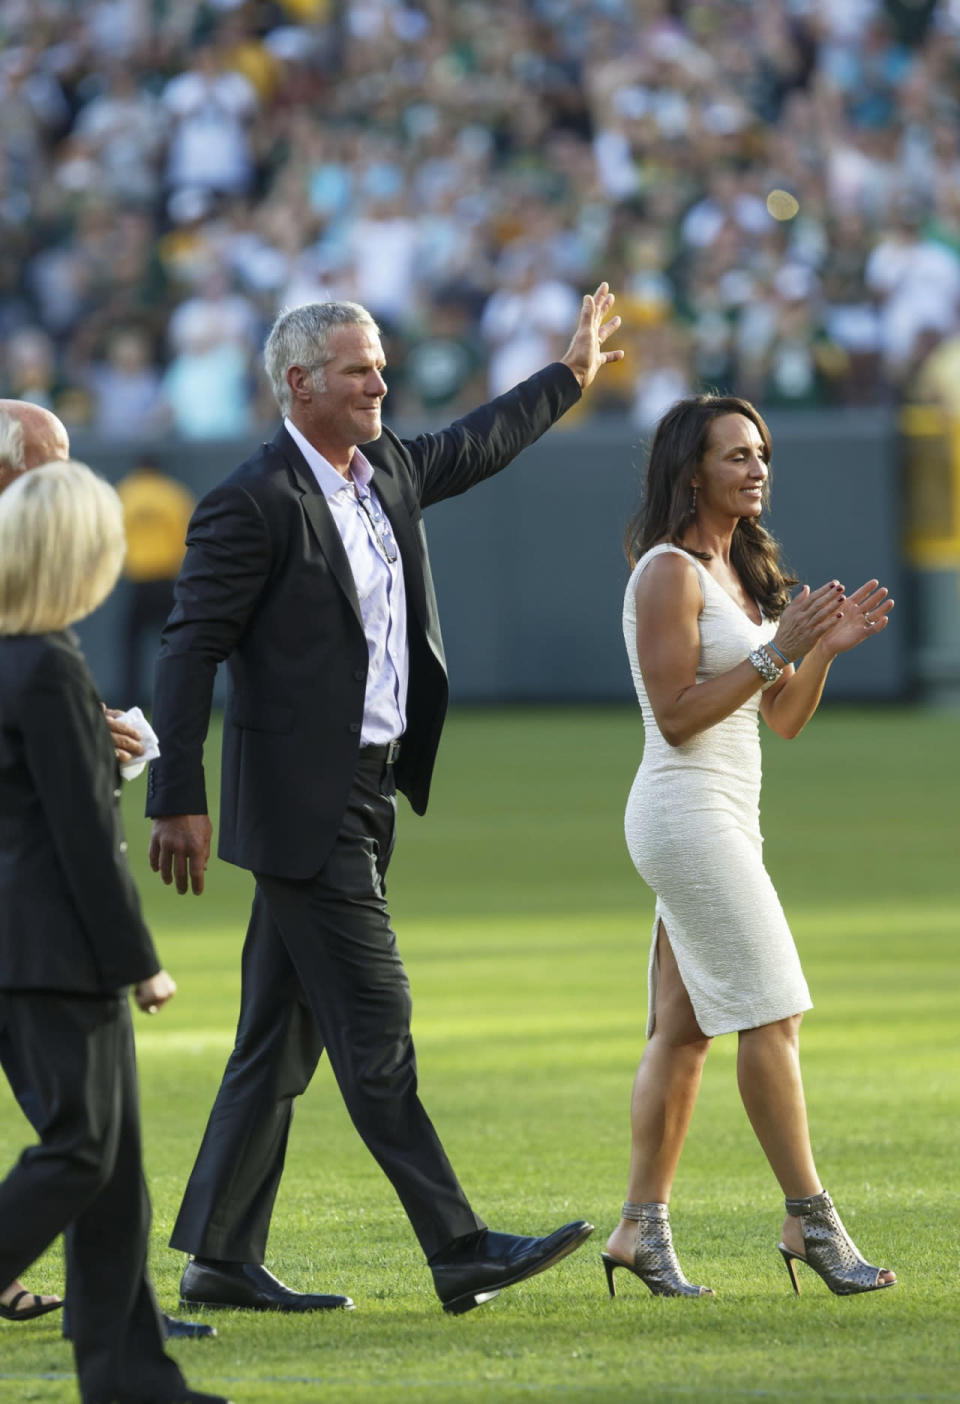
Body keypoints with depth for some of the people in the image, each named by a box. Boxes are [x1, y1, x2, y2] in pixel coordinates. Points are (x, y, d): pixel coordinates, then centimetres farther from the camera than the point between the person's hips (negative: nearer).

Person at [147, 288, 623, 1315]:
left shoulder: (386, 469, 12)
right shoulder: (254, 504, -13)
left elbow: (473, 448, 33)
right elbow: (190, 650, -13)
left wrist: (570, 375, 44)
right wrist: (178, 802, -16)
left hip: (365, 794, 9)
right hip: (304, 805, -9)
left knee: (281, 1038, 10)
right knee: (374, 1033, -8)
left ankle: (220, 1260, 14)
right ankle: (460, 1253, -9)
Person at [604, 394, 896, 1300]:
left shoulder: (740, 572, 16)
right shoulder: (669, 572, -11)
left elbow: (783, 718, 15)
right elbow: (676, 713, -17)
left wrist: (826, 648, -1)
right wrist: (776, 650, -20)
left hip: (725, 816, 9)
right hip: (686, 810, -9)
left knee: (683, 1029, 7)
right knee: (770, 1013, -10)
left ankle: (641, 1227, 9)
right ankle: (810, 1222, -8)